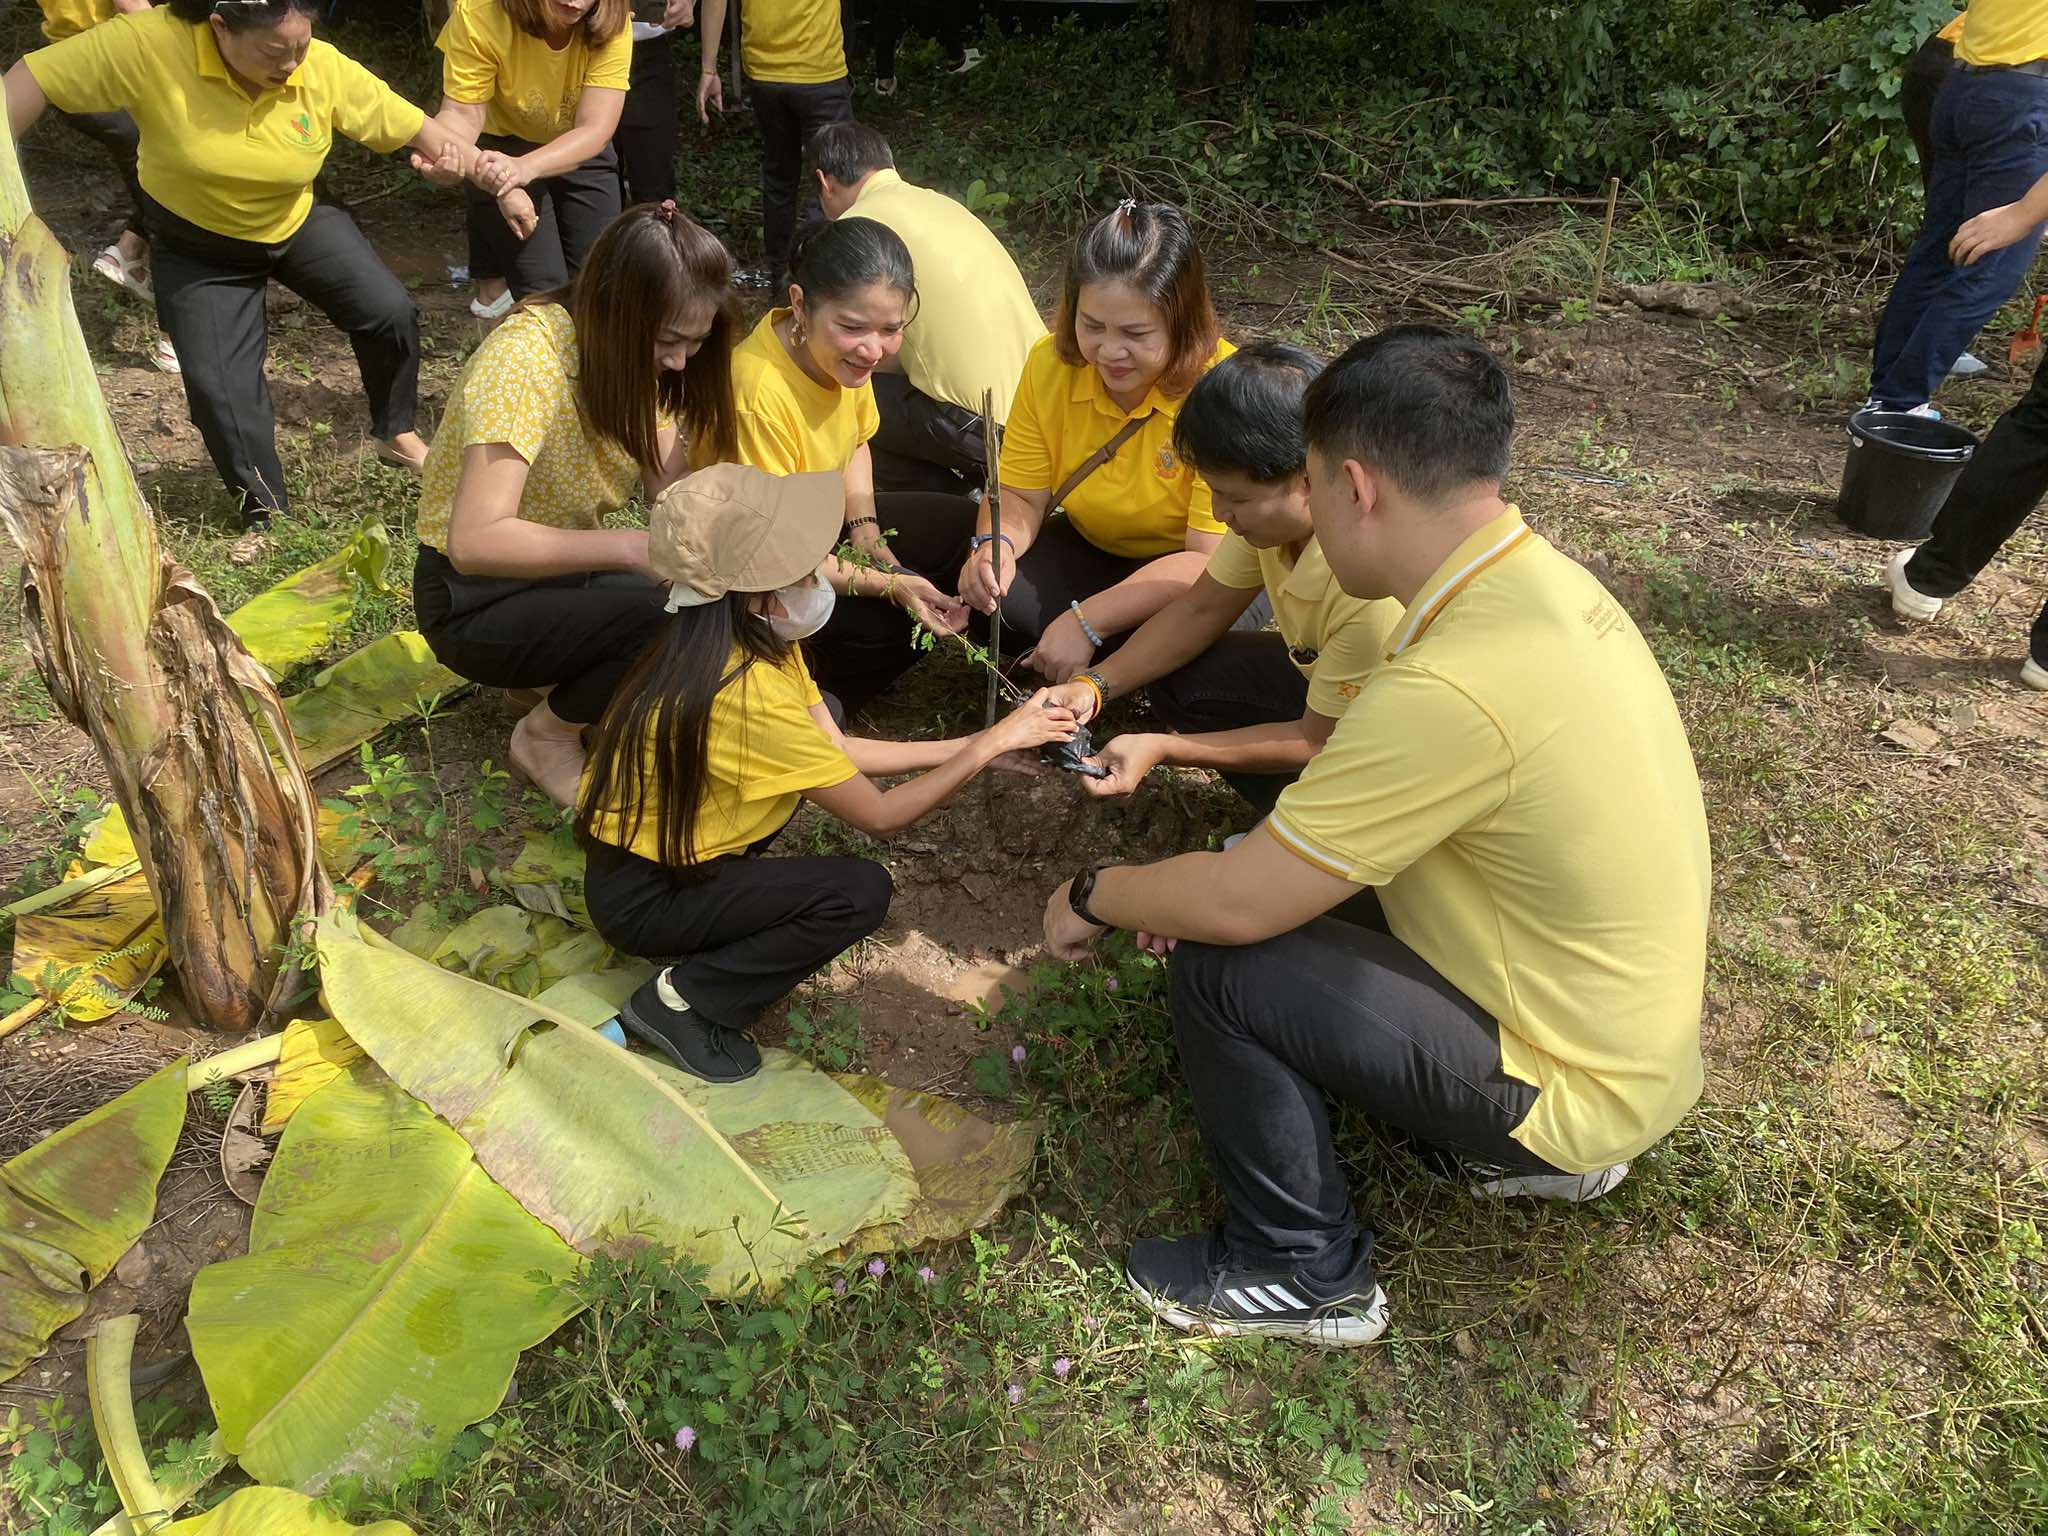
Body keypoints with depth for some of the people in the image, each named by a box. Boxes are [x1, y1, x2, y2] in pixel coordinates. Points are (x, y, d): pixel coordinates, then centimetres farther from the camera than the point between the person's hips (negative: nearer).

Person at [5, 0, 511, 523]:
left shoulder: (325, 69, -24)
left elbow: (417, 128, -15)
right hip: (195, 246, -2)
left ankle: (396, 433, 17)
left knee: (390, 312, -10)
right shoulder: (148, 45, -33)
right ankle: (263, 508, 17)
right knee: (218, 384, -6)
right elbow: (34, 79, -28)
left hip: (297, 224, 2)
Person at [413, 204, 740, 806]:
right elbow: (474, 542, -34)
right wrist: (631, 547, -42)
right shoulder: (526, 359, -27)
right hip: (475, 598, -7)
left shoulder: (641, 356, -4)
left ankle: (568, 680, 6)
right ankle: (548, 734, -4)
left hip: (569, 571, 7)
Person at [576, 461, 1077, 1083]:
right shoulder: (748, 695, -33)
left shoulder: (754, 637, -7)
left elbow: (838, 748, 2)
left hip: (659, 842, 9)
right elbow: (881, 815, -24)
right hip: (640, 898, -9)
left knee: (825, 710, 12)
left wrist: (965, 744, -4)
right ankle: (680, 1000, -6)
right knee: (861, 893, -17)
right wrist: (989, 745, -17)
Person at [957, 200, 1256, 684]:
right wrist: (995, 545, -31)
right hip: (1093, 549, 4)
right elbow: (1021, 496, -6)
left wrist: (1086, 621, -36)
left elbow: (1212, 560, -29)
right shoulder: (1051, 364, -13)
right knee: (988, 587, -23)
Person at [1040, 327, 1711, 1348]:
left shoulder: (1456, 688, -33)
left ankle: (1305, 1274, 8)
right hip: (1632, 1032, 9)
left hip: (1575, 1090, -9)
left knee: (1219, 967, -13)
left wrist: (1094, 897, -4)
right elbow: (1368, 771, 9)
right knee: (1304, 875, 14)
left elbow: (1239, 905, -23)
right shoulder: (1545, 581, -3)